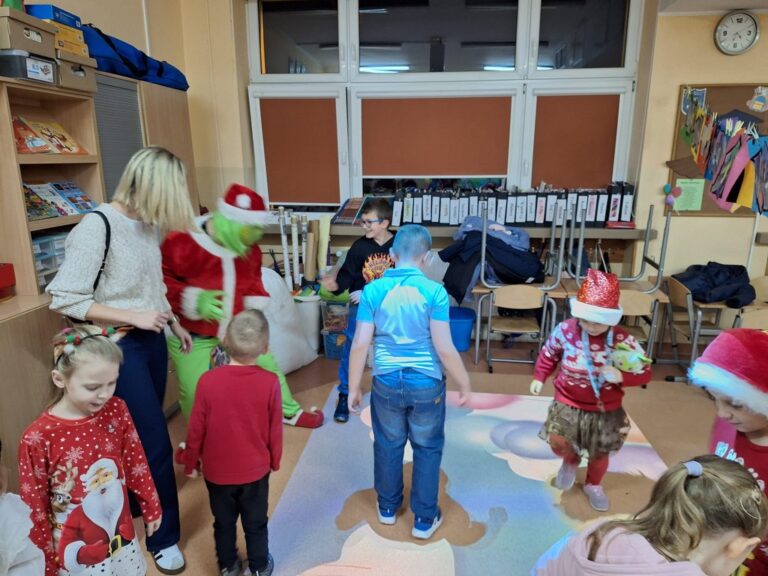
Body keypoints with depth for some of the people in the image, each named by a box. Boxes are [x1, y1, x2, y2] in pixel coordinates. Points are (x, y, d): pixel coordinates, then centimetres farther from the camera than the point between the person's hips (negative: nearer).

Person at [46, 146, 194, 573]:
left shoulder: (150, 225, 2)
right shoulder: (97, 227, -19)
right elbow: (64, 299, -19)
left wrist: (174, 323, 14)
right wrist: (133, 316, -19)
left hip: (152, 339, 7)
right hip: (119, 346, -7)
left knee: (143, 435, 18)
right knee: (155, 440, 0)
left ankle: (134, 506, 42)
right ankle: (164, 536, 20)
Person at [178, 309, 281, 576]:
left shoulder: (208, 380, -20)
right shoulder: (270, 382, -20)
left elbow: (196, 429, -10)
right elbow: (275, 429, -9)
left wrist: (190, 462, 8)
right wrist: (275, 461, 10)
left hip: (217, 470, 1)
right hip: (256, 469, 0)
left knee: (223, 522, 22)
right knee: (255, 523, 20)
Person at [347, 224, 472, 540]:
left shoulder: (373, 290, -9)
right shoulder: (434, 291, -15)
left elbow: (360, 345, -9)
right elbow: (445, 348, -16)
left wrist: (353, 388, 2)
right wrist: (465, 385, -1)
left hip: (387, 383, 2)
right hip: (426, 384, -2)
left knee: (387, 445, 21)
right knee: (428, 449, 17)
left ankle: (387, 507, 41)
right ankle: (424, 519, 30)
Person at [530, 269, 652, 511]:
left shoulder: (624, 340, -20)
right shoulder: (565, 330, -18)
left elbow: (645, 373, -13)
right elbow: (548, 354, 2)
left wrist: (621, 376, -32)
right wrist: (539, 378, 4)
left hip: (605, 410, 0)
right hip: (568, 403, 0)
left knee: (599, 453, 14)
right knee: (557, 442, -12)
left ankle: (594, 486, 47)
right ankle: (571, 460, 28)